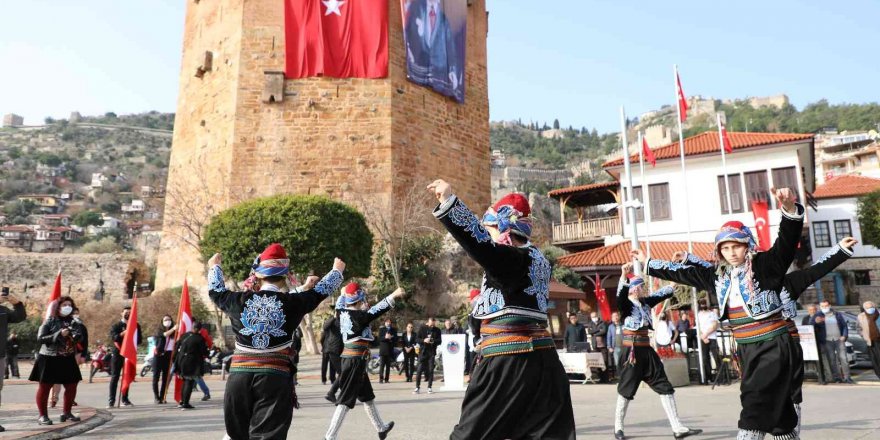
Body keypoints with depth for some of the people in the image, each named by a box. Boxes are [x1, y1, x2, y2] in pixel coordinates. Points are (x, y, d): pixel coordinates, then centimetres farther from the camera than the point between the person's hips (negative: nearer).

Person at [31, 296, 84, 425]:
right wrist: (59, 335, -22)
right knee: (45, 386, -1)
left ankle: (66, 412, 19)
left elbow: (80, 338, 7)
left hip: (67, 359, 5)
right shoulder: (50, 321, -4)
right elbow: (40, 338, -13)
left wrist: (76, 335, -16)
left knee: (71, 385, 5)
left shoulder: (73, 322, 8)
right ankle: (43, 415, 9)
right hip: (49, 359, -5)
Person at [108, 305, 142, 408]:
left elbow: (139, 339, 6)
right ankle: (111, 400, -2)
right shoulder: (116, 325, 4)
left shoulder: (136, 326, 10)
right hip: (117, 353, -2)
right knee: (115, 377, -3)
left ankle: (125, 399, 14)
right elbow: (113, 337, -12)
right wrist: (123, 333, -25)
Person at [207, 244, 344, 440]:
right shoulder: (292, 303, -3)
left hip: (239, 376, 3)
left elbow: (216, 291, 22)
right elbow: (320, 291, 12)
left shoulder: (240, 301, 2)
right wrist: (337, 270, 31)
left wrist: (214, 266, 42)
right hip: (275, 378, -3)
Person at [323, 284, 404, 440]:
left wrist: (343, 293, 41)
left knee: (368, 396, 22)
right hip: (356, 360, -9)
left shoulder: (342, 313, 4)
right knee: (346, 400, -5)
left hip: (349, 357, 10)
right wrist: (393, 296, -25)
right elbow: (376, 311, -26)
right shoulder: (358, 316, -19)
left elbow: (339, 305, 26)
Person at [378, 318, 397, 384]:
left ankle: (386, 379, 5)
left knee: (388, 365, 2)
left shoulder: (394, 330, 12)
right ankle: (381, 378, -10)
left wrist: (391, 337, -15)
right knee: (381, 365, -8)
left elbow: (396, 339, 4)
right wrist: (385, 337, -20)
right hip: (383, 349, -2)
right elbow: (379, 338, -2)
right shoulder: (381, 329, 9)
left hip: (390, 350, 2)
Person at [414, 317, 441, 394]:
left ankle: (429, 387, 10)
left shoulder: (437, 330, 5)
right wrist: (424, 340, -20)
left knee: (431, 370, 1)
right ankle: (417, 387, 4)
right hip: (423, 351, -1)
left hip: (432, 352, 1)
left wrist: (433, 341, -18)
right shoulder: (422, 329, 1)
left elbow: (439, 341, 2)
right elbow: (417, 339, 0)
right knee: (419, 369, -3)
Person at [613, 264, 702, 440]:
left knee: (665, 386, 4)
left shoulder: (645, 302, 10)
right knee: (626, 389, 3)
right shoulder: (626, 305, -12)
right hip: (631, 351, -7)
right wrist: (624, 275, -51)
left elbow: (663, 294, 22)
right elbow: (621, 294, -34)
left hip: (647, 350, 8)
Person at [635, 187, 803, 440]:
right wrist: (647, 263, 25)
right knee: (777, 411, 15)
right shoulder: (718, 276, 9)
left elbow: (787, 241, -25)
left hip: (773, 346, -7)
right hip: (746, 349, 7)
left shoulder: (765, 264, -9)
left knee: (756, 407, -11)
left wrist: (790, 209, -44)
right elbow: (682, 272, 19)